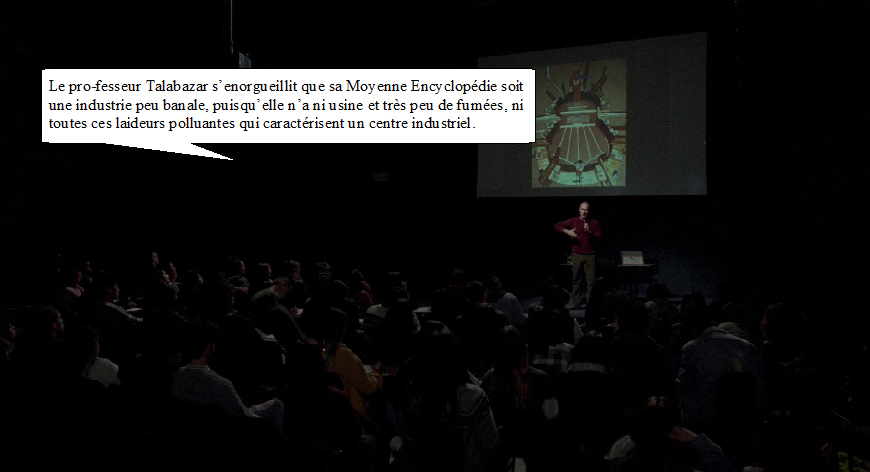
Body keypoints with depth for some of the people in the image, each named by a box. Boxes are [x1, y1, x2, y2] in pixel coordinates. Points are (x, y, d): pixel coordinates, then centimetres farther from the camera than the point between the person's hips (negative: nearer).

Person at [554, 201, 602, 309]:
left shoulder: (594, 223, 7)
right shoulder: (573, 221, 6)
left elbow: (599, 238, 3)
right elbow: (557, 226, 6)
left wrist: (590, 232, -12)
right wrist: (567, 231, -10)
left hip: (590, 256, 0)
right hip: (577, 255, 0)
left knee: (591, 281, -4)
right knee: (576, 280, 3)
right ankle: (576, 303, 7)